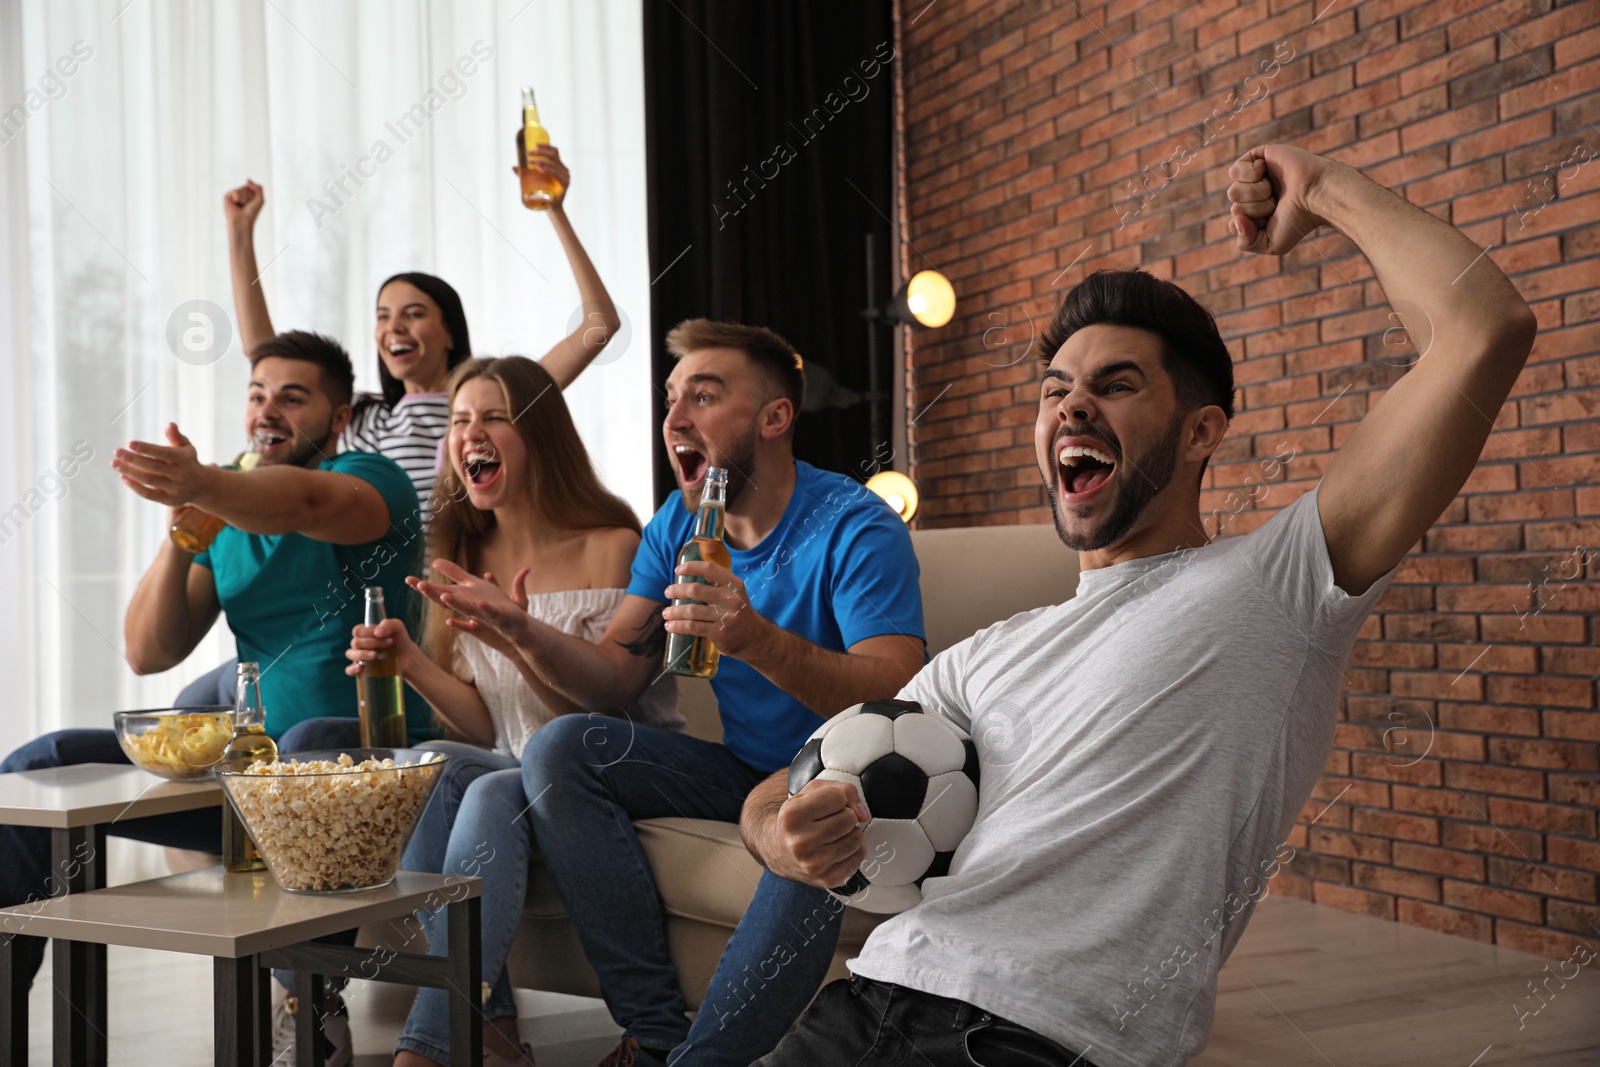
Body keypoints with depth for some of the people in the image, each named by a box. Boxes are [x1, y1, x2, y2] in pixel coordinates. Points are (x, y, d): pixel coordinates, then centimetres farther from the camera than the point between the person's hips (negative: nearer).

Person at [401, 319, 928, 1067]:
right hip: (741, 773, 6)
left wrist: (759, 641, -43)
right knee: (560, 747, -13)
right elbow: (618, 677, 2)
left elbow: (896, 703, -28)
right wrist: (523, 632, -18)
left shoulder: (856, 527, -15)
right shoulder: (678, 523, 6)